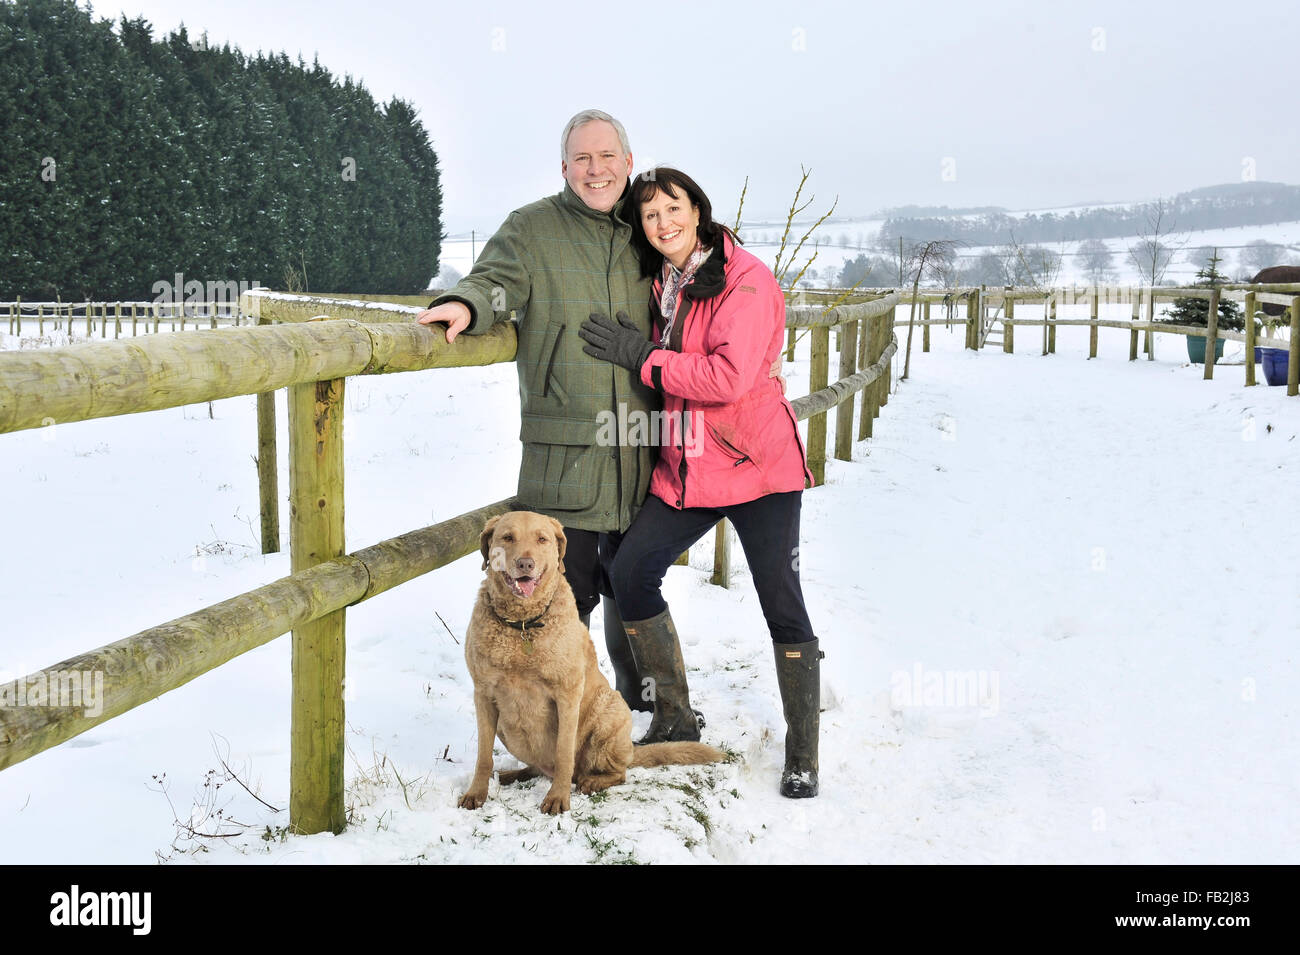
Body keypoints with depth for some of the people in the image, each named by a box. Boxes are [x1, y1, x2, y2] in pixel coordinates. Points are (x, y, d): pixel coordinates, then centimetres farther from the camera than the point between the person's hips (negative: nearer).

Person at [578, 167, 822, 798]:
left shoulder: (746, 280, -11)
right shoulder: (660, 286, 12)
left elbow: (730, 376, -23)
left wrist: (643, 358, -16)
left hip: (756, 464, -6)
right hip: (684, 469, 7)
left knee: (782, 604, -2)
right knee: (630, 570, -8)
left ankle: (802, 757, 13)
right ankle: (674, 721, 9)